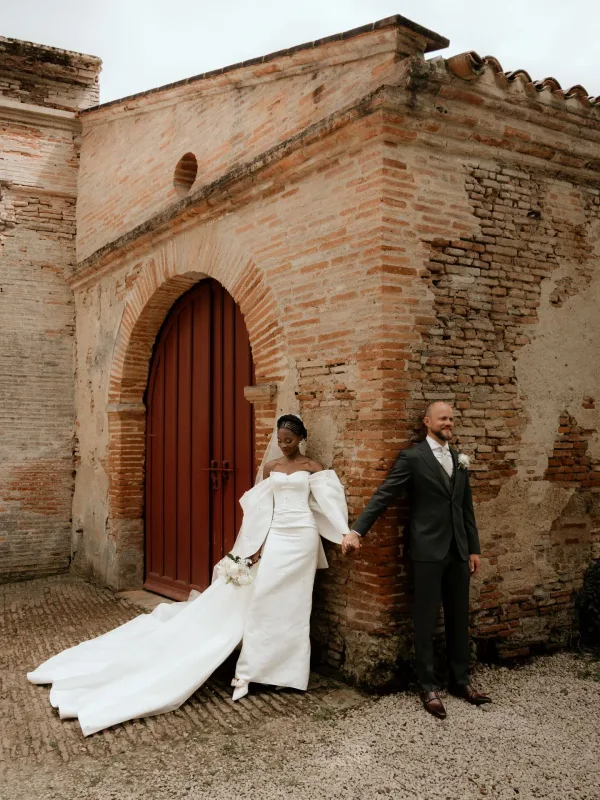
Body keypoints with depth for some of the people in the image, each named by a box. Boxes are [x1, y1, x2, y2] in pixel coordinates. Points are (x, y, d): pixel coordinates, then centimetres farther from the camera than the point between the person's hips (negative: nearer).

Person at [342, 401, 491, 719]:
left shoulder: (459, 460, 12)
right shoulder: (412, 457, -7)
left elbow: (466, 508, 16)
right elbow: (382, 496, -13)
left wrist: (474, 549, 15)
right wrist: (356, 531, -22)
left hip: (458, 551, 6)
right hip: (428, 551, -6)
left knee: (458, 618, 14)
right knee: (426, 621, 4)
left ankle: (460, 681, 29)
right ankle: (428, 687, 17)